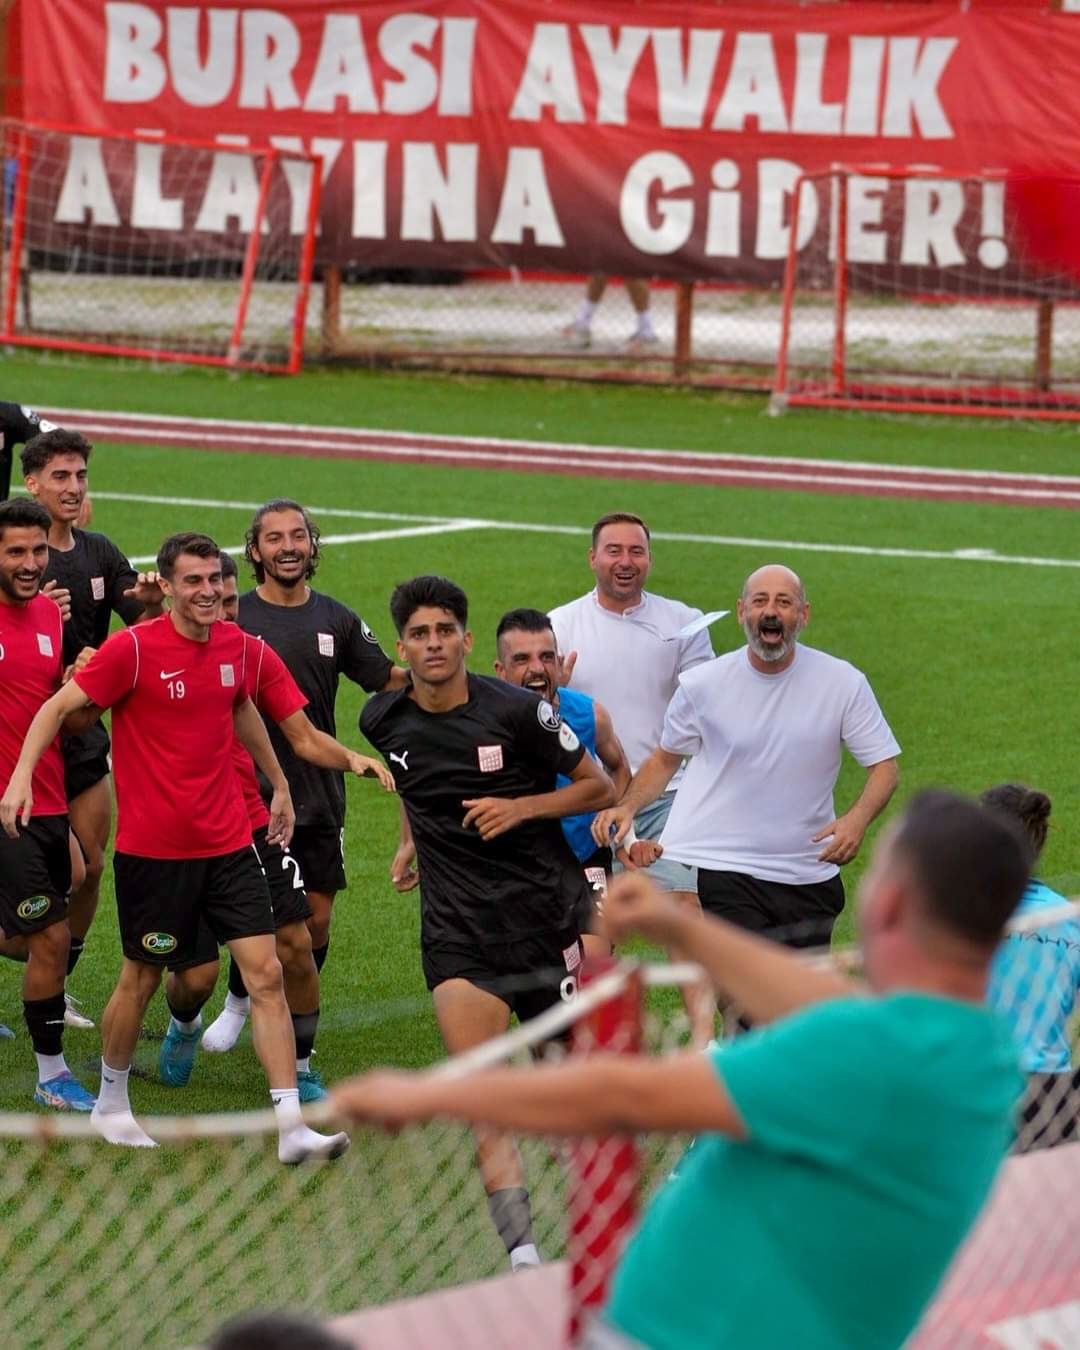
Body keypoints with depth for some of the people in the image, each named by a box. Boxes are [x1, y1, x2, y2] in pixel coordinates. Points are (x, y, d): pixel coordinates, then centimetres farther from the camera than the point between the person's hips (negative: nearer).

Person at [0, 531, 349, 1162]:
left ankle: (292, 1126, -7)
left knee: (267, 973, -5)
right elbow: (58, 707, -8)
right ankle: (112, 1103, 33)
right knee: (142, 980, 9)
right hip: (153, 849, -4)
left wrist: (278, 782, 33)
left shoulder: (234, 643, 4)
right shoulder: (134, 648, -12)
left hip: (229, 843, 4)